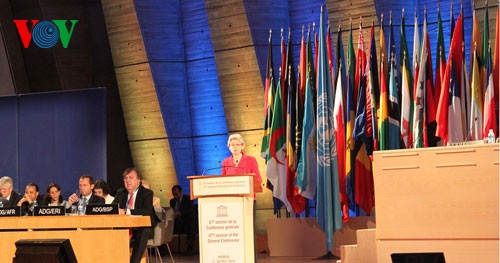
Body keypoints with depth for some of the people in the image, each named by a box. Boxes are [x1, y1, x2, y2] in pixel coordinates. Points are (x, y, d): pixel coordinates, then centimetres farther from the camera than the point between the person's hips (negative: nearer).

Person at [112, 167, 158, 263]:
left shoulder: (147, 193, -4)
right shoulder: (120, 193, 13)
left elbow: (147, 211, -20)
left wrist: (127, 211, -32)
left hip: (143, 229, -4)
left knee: (142, 233, -38)